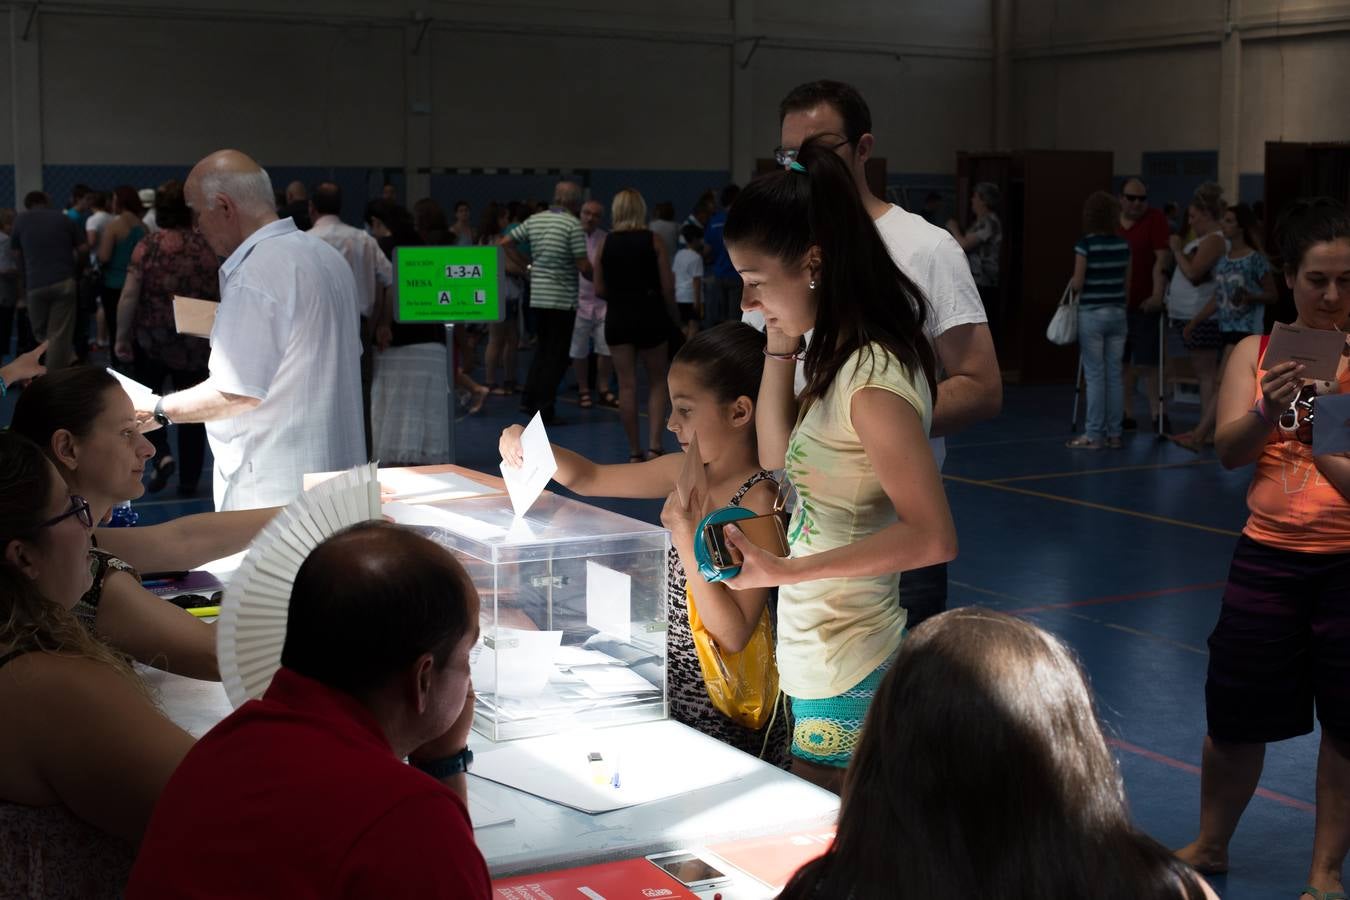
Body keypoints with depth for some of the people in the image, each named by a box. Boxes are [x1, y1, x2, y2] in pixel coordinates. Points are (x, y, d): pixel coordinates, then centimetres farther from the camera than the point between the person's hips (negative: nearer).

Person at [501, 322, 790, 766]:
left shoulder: (759, 499, -18)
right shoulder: (686, 472, 4)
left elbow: (733, 635, -21)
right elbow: (587, 478, 17)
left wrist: (686, 538, -26)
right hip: (670, 685, 7)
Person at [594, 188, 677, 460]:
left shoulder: (606, 244, 0)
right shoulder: (653, 241, -5)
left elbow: (599, 290, 1)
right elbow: (668, 287, -7)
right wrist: (674, 318, 7)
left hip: (618, 317, 1)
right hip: (650, 315, -1)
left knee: (627, 385, 6)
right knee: (657, 382, 13)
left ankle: (634, 452, 9)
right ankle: (654, 444, 0)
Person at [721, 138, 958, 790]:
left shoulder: (873, 377, -20)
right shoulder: (841, 357, 8)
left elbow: (932, 537, -23)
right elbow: (778, 459, 21)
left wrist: (786, 571, -25)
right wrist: (780, 348, 10)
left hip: (847, 679, -9)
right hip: (817, 660, 9)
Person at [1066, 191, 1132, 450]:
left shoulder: (1085, 244, -11)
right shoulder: (1123, 245, 4)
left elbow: (1078, 284, -12)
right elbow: (1127, 284, 9)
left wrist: (1070, 282, 10)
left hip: (1092, 314, -4)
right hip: (1117, 313, 5)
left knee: (1095, 376, -2)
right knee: (1114, 375, 8)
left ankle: (1094, 435, 0)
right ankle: (1113, 434, 11)